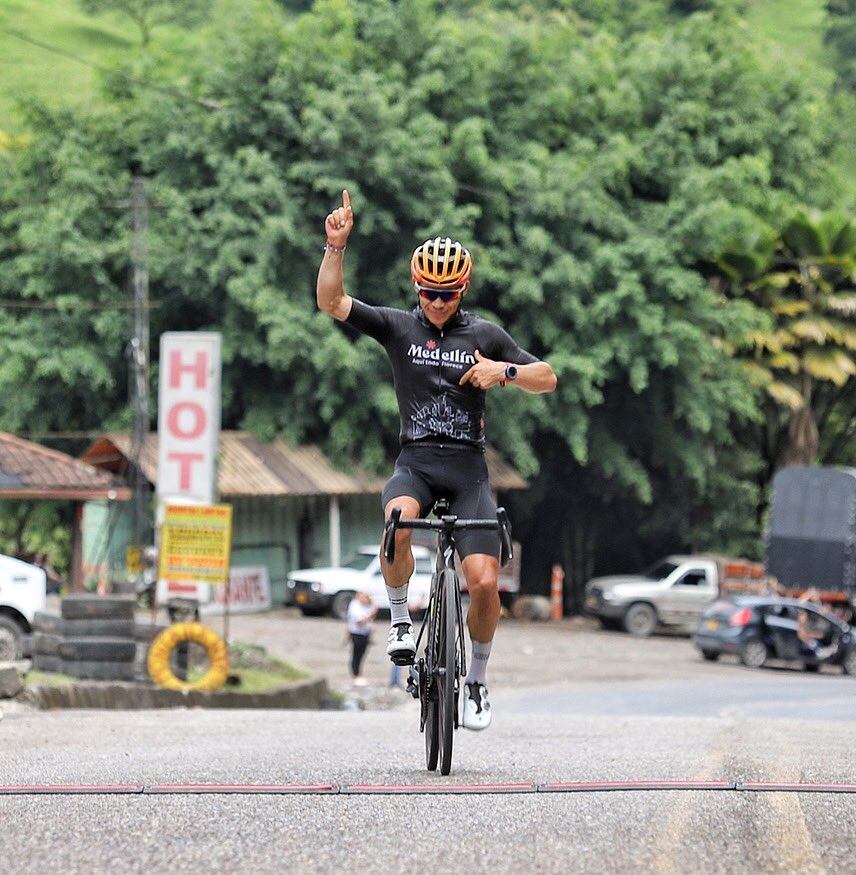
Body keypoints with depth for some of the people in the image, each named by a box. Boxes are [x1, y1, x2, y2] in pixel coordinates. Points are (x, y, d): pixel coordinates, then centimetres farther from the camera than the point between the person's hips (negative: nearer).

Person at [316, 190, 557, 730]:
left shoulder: (485, 335, 7)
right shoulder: (398, 326, 6)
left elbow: (548, 380, 10)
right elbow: (331, 301, -3)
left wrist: (505, 371, -9)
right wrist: (336, 245, -17)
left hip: (468, 466, 1)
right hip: (416, 462, -1)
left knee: (484, 581, -12)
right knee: (398, 523, -36)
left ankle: (478, 679, 11)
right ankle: (400, 618, -11)